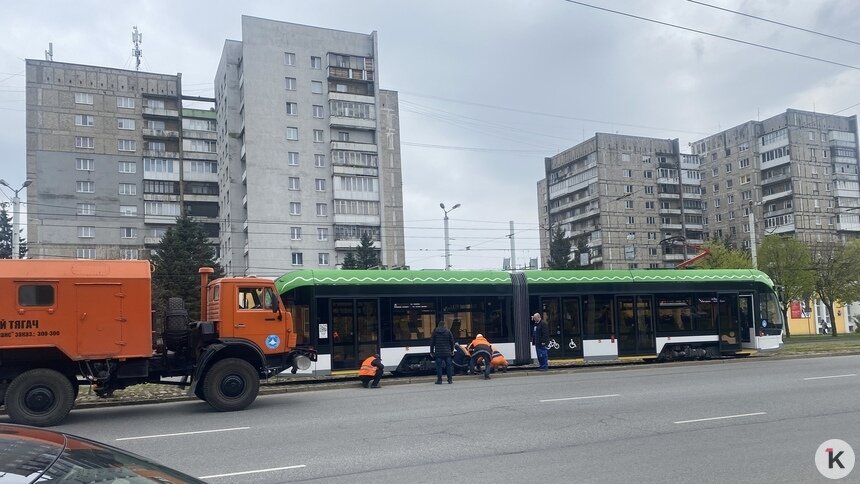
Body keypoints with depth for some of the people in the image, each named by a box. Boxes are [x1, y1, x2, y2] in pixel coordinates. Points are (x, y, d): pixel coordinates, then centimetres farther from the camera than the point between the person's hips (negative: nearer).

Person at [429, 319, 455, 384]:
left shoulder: (435, 332, 0)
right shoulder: (448, 331, 2)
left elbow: (432, 342, 2)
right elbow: (452, 341, 6)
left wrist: (431, 352, 8)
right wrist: (452, 350, 17)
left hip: (438, 353, -1)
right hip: (447, 352, 1)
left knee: (439, 366, 2)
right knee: (449, 365, 6)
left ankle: (439, 380, -1)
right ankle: (450, 379, 6)